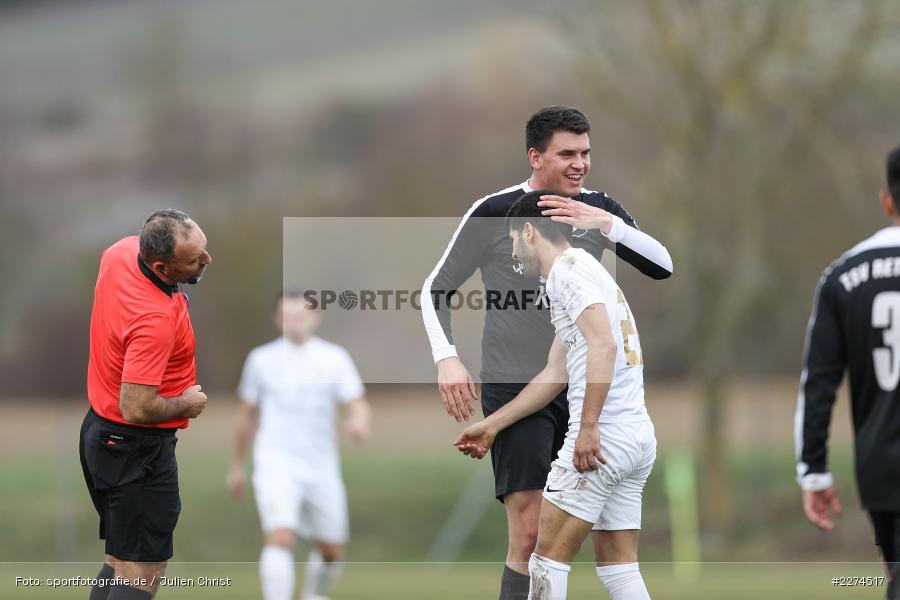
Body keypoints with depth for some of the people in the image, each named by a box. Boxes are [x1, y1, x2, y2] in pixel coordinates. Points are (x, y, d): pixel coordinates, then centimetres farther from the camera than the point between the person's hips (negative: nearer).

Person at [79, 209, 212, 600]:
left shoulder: (121, 251, -6)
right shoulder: (156, 319, -32)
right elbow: (137, 408, -33)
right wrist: (186, 403, -14)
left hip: (100, 431, 10)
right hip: (138, 449, -10)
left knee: (119, 560, 19)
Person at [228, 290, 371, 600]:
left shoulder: (334, 358, 3)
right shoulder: (262, 359, 4)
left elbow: (358, 405, -3)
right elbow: (246, 414, 15)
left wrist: (359, 423, -27)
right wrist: (236, 465, 20)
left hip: (321, 467, 2)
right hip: (276, 463, -2)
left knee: (331, 550, 10)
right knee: (280, 537, -23)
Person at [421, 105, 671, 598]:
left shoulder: (599, 210, 3)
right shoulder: (493, 214, -8)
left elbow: (662, 266, -8)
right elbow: (436, 289, -1)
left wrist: (606, 224, -23)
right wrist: (446, 358, -17)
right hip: (515, 386, -5)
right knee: (529, 533, -14)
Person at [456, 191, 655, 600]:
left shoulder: (568, 268, -6)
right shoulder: (585, 270, 24)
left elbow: (603, 344, -21)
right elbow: (555, 376, 30)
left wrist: (589, 426, -23)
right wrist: (492, 425, 33)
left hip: (602, 438, -9)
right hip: (638, 439, 9)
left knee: (548, 558, -3)